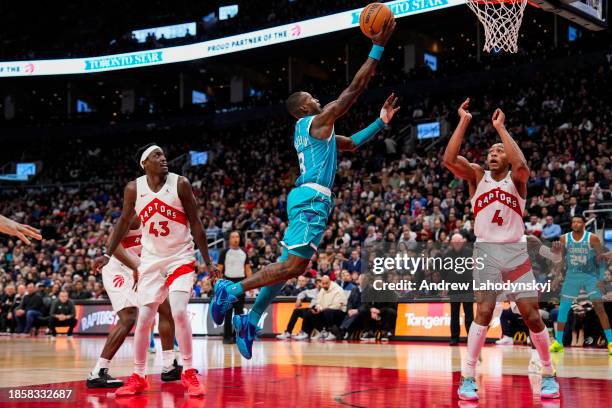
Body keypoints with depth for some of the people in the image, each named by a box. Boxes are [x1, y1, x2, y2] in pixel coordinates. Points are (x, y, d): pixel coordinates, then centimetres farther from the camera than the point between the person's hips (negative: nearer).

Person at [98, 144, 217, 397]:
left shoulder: (180, 184, -11)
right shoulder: (134, 188, -5)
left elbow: (196, 225, -5)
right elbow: (124, 221, 10)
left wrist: (208, 262, -4)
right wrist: (107, 254, 7)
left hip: (181, 258, -2)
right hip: (151, 260, 2)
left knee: (179, 313, -17)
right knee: (144, 318, -1)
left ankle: (189, 373, -3)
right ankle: (138, 377, 12)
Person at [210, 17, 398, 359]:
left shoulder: (312, 130, 25)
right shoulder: (317, 121, -2)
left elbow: (352, 143, 36)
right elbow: (355, 89, -6)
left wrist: (380, 123, 29)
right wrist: (378, 47, -3)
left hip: (309, 199, 10)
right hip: (312, 199, -10)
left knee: (290, 266, 9)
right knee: (292, 266, -16)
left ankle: (251, 321, 8)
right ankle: (234, 290, -13)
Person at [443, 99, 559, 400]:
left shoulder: (516, 179, 3)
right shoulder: (477, 176, 6)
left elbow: (522, 166, -23)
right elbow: (449, 159, -12)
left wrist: (500, 128, -19)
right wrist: (463, 121, -15)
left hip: (516, 251, 1)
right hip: (486, 251, 0)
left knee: (531, 313, -2)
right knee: (484, 312, -14)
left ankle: (548, 374, 14)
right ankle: (468, 377, -8)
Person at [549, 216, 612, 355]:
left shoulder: (592, 238, -10)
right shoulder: (564, 239, -2)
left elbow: (601, 259, -7)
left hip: (590, 276, -3)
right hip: (572, 276, 3)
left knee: (599, 307, -12)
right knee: (563, 308, 0)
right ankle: (558, 342, 10)